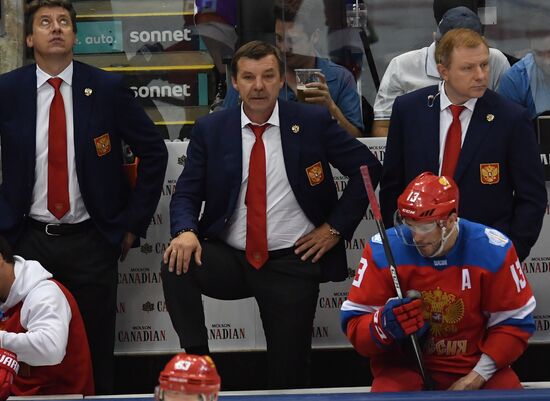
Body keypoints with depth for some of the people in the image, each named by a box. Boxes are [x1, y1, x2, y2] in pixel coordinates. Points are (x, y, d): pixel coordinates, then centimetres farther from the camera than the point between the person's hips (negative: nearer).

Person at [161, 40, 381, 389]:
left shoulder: (313, 122, -3)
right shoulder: (210, 130, 1)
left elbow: (367, 167, 3)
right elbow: (187, 194, 1)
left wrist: (336, 227, -3)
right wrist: (186, 231, -22)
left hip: (292, 264, -1)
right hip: (230, 259, 1)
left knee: (289, 377, 0)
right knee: (177, 265, -29)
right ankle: (197, 364, -21)